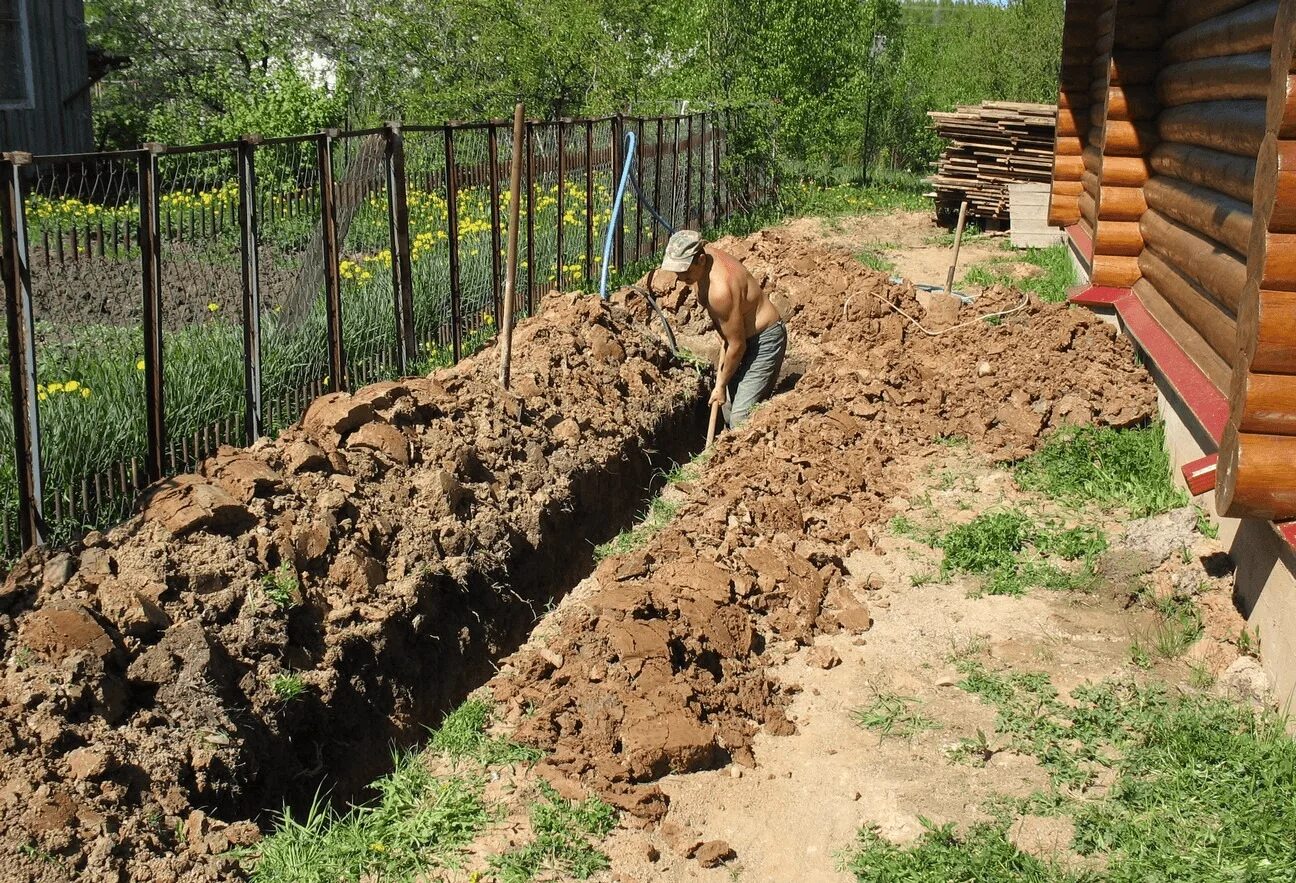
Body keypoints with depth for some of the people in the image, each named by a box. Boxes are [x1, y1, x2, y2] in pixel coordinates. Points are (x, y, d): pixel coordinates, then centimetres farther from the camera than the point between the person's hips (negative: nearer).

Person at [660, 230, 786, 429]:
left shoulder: (720, 289, -35)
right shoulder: (703, 254, -9)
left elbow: (737, 345, -24)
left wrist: (721, 385, -10)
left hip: (765, 340, -10)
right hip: (741, 334, 10)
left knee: (742, 417, -15)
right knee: (729, 407, 16)